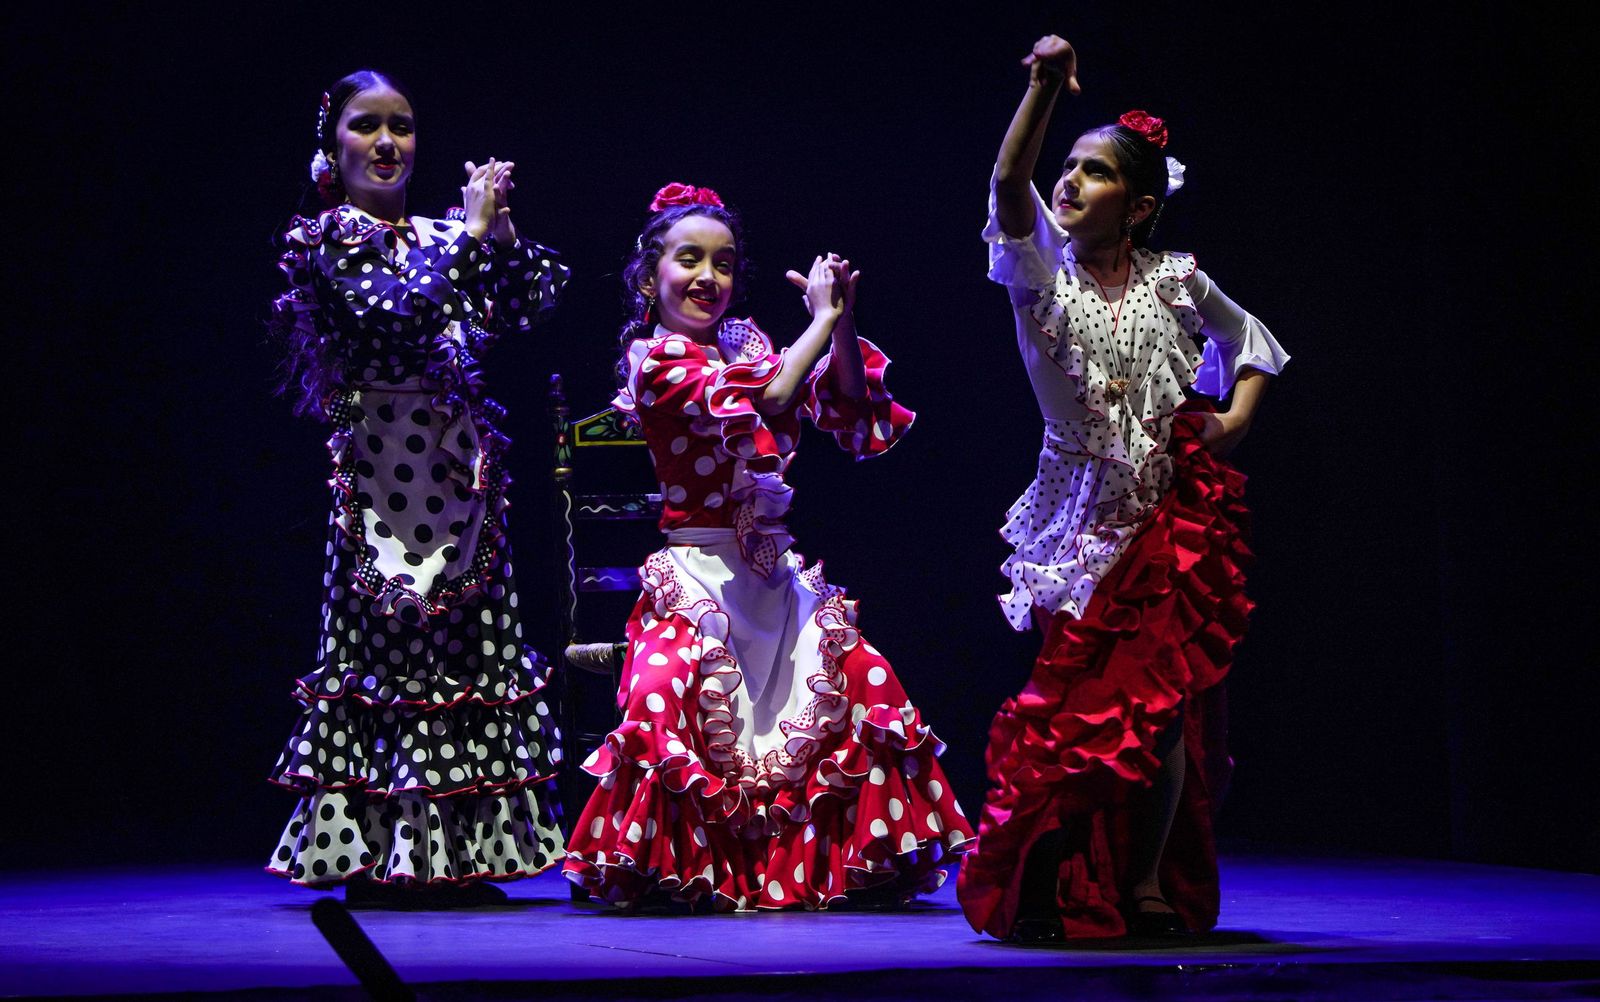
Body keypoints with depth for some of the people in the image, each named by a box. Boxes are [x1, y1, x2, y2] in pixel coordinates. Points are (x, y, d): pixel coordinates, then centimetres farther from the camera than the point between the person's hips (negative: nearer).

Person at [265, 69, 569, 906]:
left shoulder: (438, 238, 16)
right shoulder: (324, 238, -1)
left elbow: (527, 305, 11)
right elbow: (393, 316, -17)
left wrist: (500, 230, -1)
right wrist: (472, 234, -12)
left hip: (459, 468, 6)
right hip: (381, 468, -6)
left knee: (468, 639, 4)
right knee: (390, 642, -8)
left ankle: (452, 852, 9)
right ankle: (377, 854, -3)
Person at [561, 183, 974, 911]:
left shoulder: (747, 349, 13)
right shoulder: (656, 358, -6)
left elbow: (853, 418, 8)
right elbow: (767, 400, -20)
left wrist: (844, 329, -5)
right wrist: (823, 320, -10)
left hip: (773, 576, 6)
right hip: (700, 574, -6)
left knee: (864, 689, -5)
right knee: (672, 697, -23)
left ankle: (845, 864, 8)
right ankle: (688, 873, -5)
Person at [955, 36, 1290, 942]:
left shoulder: (1175, 281, 3)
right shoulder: (1045, 272, -3)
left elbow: (1247, 339, 21)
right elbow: (1010, 185, -23)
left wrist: (1236, 419, 5)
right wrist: (1046, 84, -33)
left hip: (1176, 508, 1)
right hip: (1085, 514, -1)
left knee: (1166, 696, -2)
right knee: (1084, 690, 1)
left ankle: (1147, 882, 8)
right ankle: (1073, 884, 14)